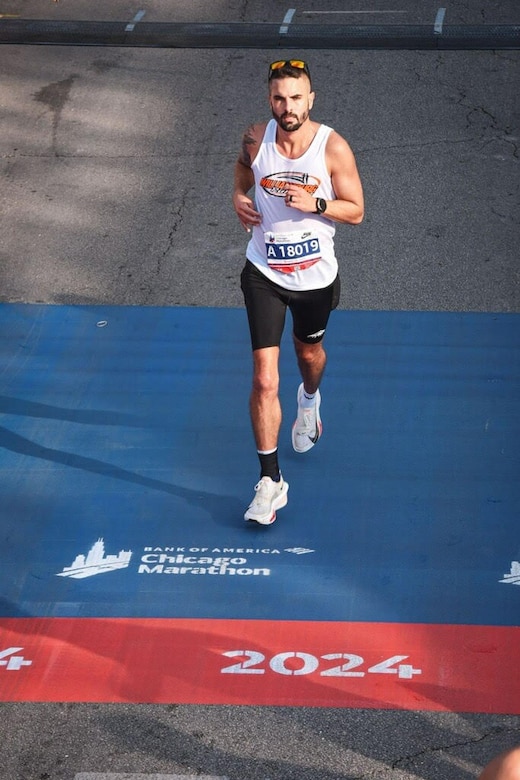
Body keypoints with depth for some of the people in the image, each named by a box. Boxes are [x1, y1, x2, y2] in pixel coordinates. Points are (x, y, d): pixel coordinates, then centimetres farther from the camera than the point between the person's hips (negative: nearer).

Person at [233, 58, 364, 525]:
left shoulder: (333, 147, -17)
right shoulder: (256, 139, -10)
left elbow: (356, 211, -10)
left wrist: (315, 203, -27)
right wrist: (239, 197, -5)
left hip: (316, 275, 0)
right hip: (264, 273, 0)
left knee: (310, 352, 27)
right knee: (264, 379, -9)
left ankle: (310, 399, 64)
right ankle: (270, 481, -2)